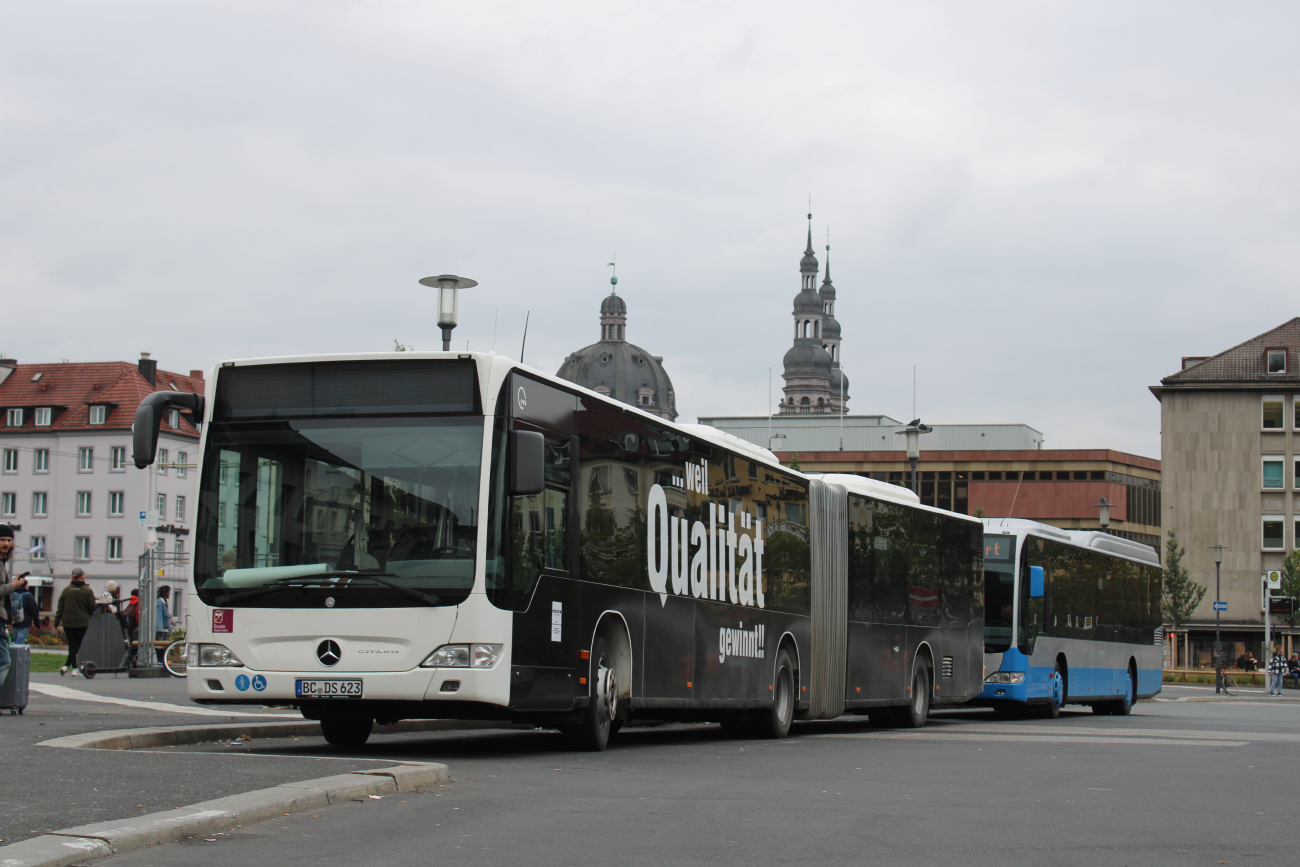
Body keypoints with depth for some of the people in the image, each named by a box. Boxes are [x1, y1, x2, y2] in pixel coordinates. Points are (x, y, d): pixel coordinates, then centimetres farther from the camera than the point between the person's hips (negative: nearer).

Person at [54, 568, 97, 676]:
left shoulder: (66, 590, 2)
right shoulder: (87, 591, -5)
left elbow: (60, 607, 3)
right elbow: (92, 607, -5)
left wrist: (56, 622, 8)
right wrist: (87, 615, 16)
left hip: (67, 622, 2)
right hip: (82, 622, -2)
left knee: (72, 645, 6)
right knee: (76, 645, 7)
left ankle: (74, 668, -1)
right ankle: (67, 666, -1)